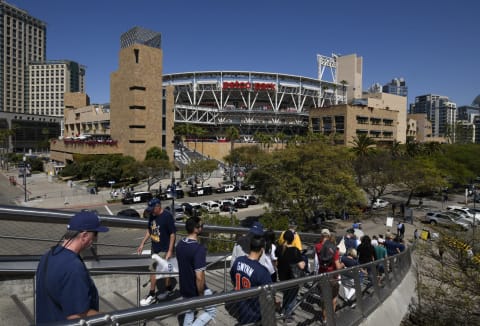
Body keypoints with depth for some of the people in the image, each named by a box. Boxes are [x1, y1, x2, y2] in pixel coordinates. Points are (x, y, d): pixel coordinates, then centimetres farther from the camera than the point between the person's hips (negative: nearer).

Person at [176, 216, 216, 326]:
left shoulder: (180, 244, -5)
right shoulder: (199, 249, -30)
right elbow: (199, 277, -30)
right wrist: (201, 295, -15)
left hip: (184, 288, 7)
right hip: (197, 290, -7)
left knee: (189, 312, 25)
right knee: (211, 311, 15)